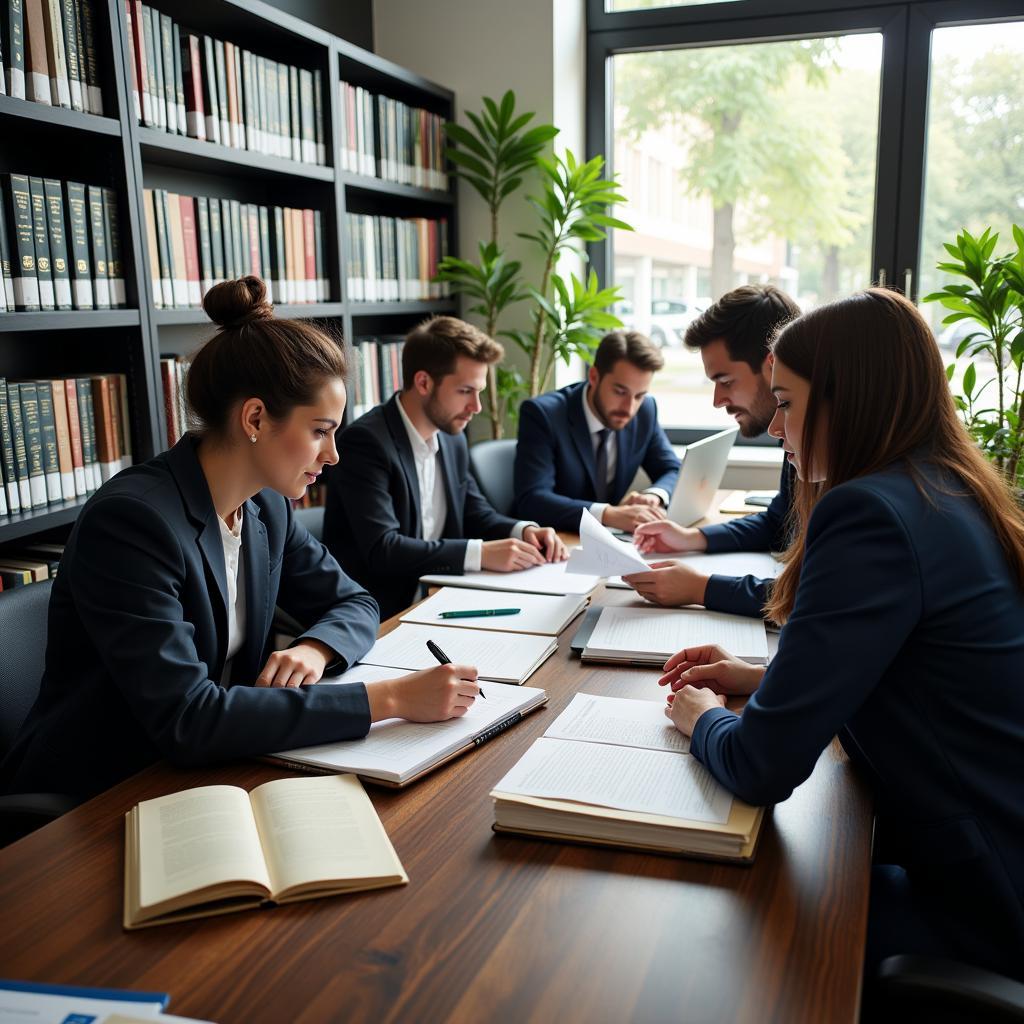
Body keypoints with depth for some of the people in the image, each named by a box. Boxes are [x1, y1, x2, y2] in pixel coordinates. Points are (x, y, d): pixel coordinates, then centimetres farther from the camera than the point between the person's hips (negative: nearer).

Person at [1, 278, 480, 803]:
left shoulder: (265, 507, -1)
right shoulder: (129, 522, -23)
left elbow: (353, 604, 10)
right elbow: (187, 719, -30)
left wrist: (313, 649, -14)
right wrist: (389, 698, -31)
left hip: (201, 776, 7)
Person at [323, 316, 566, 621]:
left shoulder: (453, 439, 7)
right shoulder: (365, 441, -17)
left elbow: (476, 514, 17)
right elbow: (381, 549, -25)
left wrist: (524, 531, -4)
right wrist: (481, 553, -27)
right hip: (382, 615, -7)